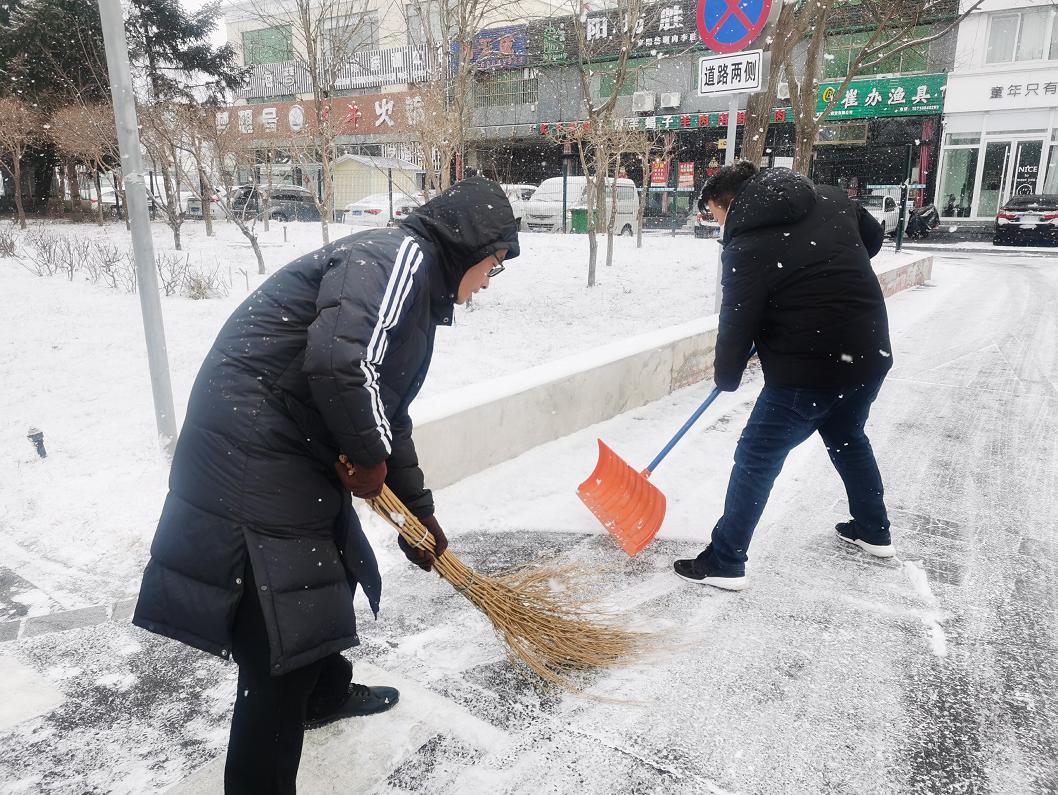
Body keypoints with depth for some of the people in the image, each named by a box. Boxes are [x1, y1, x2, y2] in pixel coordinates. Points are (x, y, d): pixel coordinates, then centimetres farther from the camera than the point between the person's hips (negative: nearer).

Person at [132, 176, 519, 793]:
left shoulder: (417, 283, 17)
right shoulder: (401, 254, -14)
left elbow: (387, 408, 23)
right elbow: (340, 364, -31)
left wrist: (419, 509, 28)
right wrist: (370, 456, -13)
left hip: (297, 453, 11)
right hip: (252, 457, -11)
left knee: (337, 564, 27)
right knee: (281, 641, -4)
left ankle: (324, 692, 52)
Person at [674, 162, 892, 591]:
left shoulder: (746, 245, -14)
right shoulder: (830, 198, 6)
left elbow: (737, 322, -9)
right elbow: (872, 238, 23)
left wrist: (725, 375, 7)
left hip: (808, 369, -8)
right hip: (871, 353, 8)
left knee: (757, 458, 3)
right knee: (847, 437, 29)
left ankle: (725, 562, 10)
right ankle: (874, 532, 45)